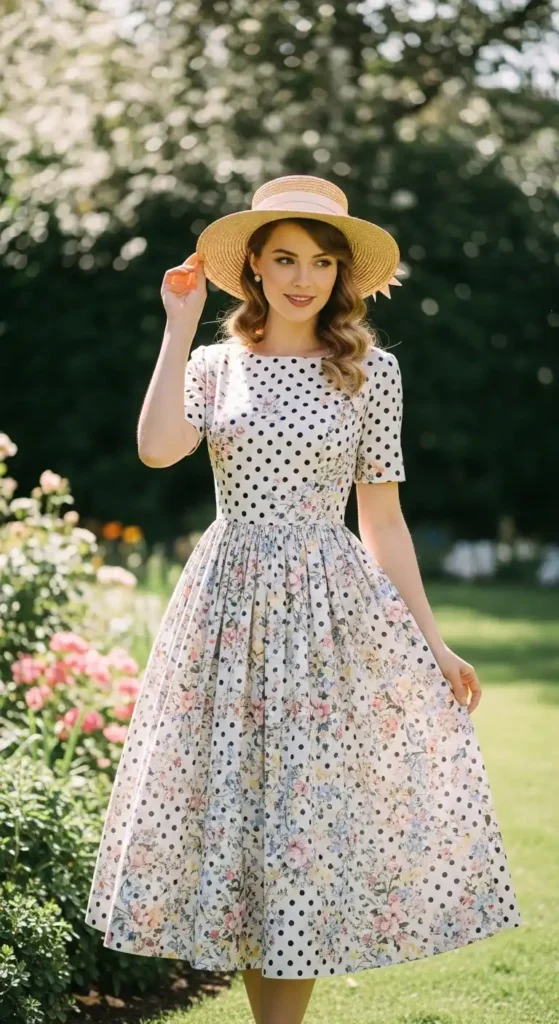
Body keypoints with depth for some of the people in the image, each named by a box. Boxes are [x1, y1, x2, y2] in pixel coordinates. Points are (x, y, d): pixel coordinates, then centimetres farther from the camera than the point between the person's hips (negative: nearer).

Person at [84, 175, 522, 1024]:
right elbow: (157, 449, -14)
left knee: (313, 806, -2)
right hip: (231, 603, 2)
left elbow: (383, 519, 5)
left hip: (332, 611, -1)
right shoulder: (217, 364, 6)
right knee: (233, 801, 3)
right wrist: (179, 326, -7)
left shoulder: (370, 371, 3)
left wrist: (432, 643, 2)